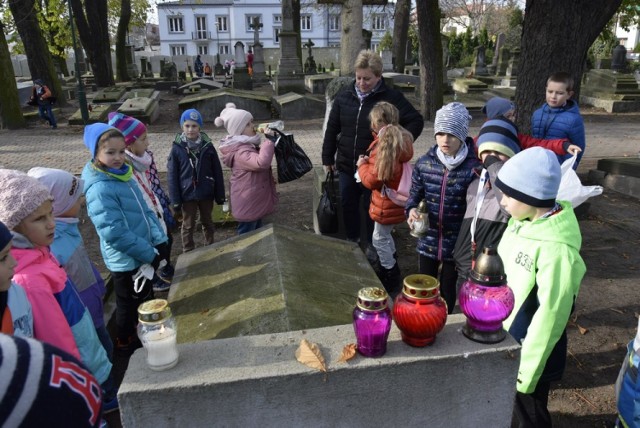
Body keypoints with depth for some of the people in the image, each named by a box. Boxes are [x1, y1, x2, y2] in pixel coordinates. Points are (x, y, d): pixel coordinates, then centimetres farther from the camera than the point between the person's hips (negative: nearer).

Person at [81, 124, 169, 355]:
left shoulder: (123, 174, 1)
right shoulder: (99, 189, -25)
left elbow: (144, 210, 6)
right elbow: (115, 233, -27)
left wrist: (159, 241, -5)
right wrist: (150, 254, -19)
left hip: (143, 255, 8)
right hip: (126, 260, -8)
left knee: (145, 301, 26)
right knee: (129, 306, 14)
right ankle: (126, 344, 38)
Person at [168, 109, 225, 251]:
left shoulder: (208, 146, -7)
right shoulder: (177, 148, -10)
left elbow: (217, 172, -2)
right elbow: (172, 177, -7)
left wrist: (220, 195, -1)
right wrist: (175, 201, -9)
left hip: (206, 193, 1)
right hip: (187, 195, -1)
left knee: (207, 222, 19)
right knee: (188, 226, 14)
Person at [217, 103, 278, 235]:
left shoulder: (247, 145, 7)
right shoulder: (241, 152, -27)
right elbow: (262, 162, -45)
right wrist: (269, 139, -34)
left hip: (254, 201, 11)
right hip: (248, 204, -11)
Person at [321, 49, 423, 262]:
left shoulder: (391, 97, -10)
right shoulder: (344, 96, 1)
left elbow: (416, 121, -8)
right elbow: (332, 129, 8)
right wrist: (328, 158, 9)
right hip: (347, 165, 4)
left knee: (372, 207, 12)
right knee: (348, 205, 15)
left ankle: (372, 245, 33)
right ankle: (352, 241, 37)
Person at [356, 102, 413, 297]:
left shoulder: (383, 146, -27)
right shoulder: (401, 139, 2)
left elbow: (372, 180, -23)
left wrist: (362, 165, -8)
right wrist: (370, 161, 3)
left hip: (386, 202, -9)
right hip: (395, 198, 10)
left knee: (380, 239, 6)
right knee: (385, 235, 26)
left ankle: (391, 279, 20)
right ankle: (391, 269, 43)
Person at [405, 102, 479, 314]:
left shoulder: (474, 167, -15)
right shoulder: (424, 163, -5)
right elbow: (415, 195, 5)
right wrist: (411, 210, -16)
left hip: (456, 241, -2)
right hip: (428, 239, 3)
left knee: (448, 290, 18)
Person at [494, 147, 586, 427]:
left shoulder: (556, 249, -30)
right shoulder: (523, 222, -6)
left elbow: (549, 316, -24)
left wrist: (526, 372, -15)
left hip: (527, 351, -7)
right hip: (501, 340, 7)